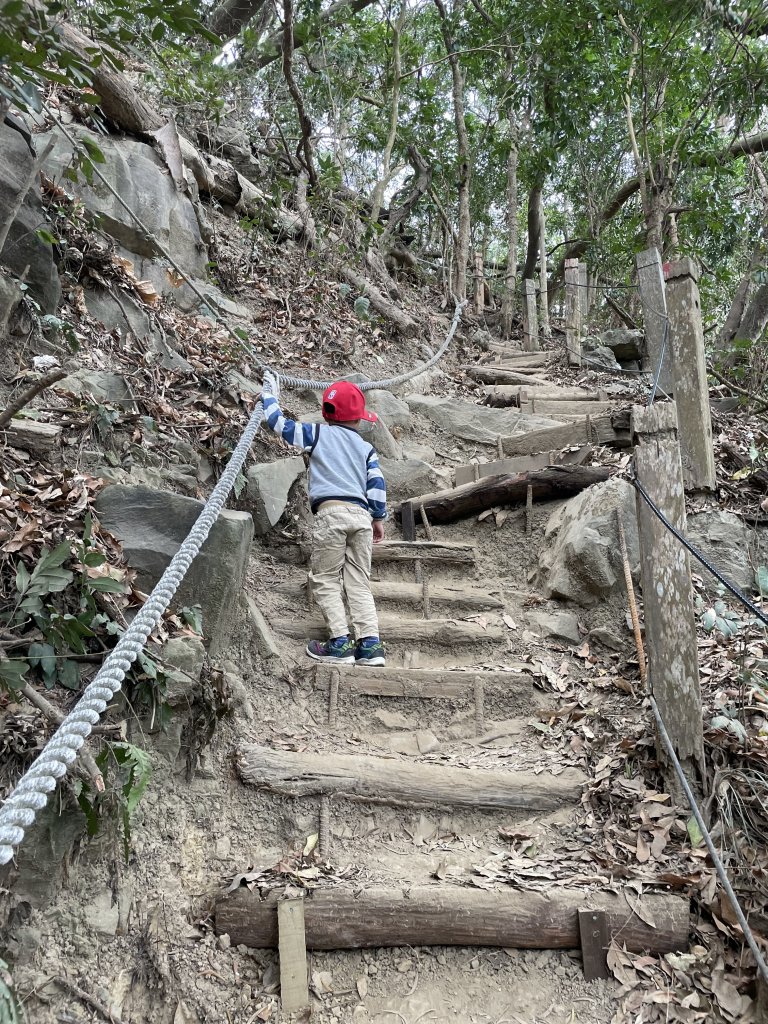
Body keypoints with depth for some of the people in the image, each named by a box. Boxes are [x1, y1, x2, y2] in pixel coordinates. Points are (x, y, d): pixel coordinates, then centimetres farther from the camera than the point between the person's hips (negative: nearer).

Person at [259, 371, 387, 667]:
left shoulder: (318, 434, 9)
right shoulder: (367, 448, 18)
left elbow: (279, 423, 11)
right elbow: (377, 484, 12)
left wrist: (270, 395, 27)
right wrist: (379, 517, 21)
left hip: (331, 512, -4)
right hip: (362, 514, 4)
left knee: (326, 580, 2)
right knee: (359, 582, 8)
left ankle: (339, 643, -6)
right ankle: (370, 643, 1)